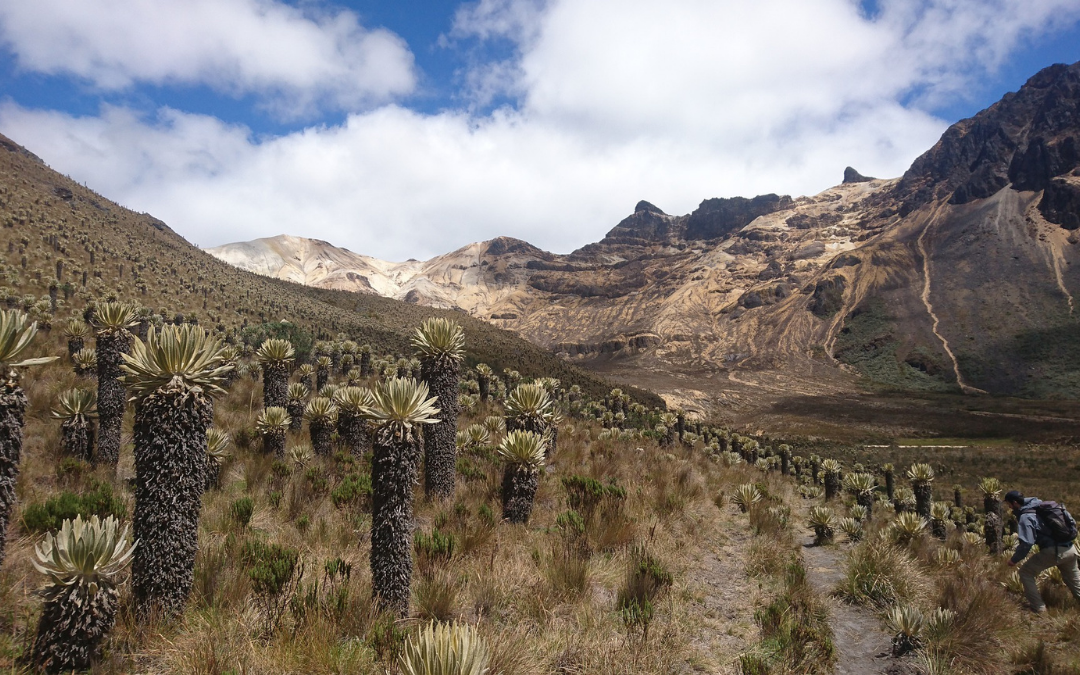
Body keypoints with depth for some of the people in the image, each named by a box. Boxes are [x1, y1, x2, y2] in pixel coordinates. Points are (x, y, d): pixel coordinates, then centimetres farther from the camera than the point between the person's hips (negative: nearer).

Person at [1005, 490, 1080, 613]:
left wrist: (1014, 559, -6)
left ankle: (1039, 608, 3)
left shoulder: (1026, 517, -10)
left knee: (1025, 573, 5)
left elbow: (1026, 543, -18)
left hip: (1053, 551, -8)